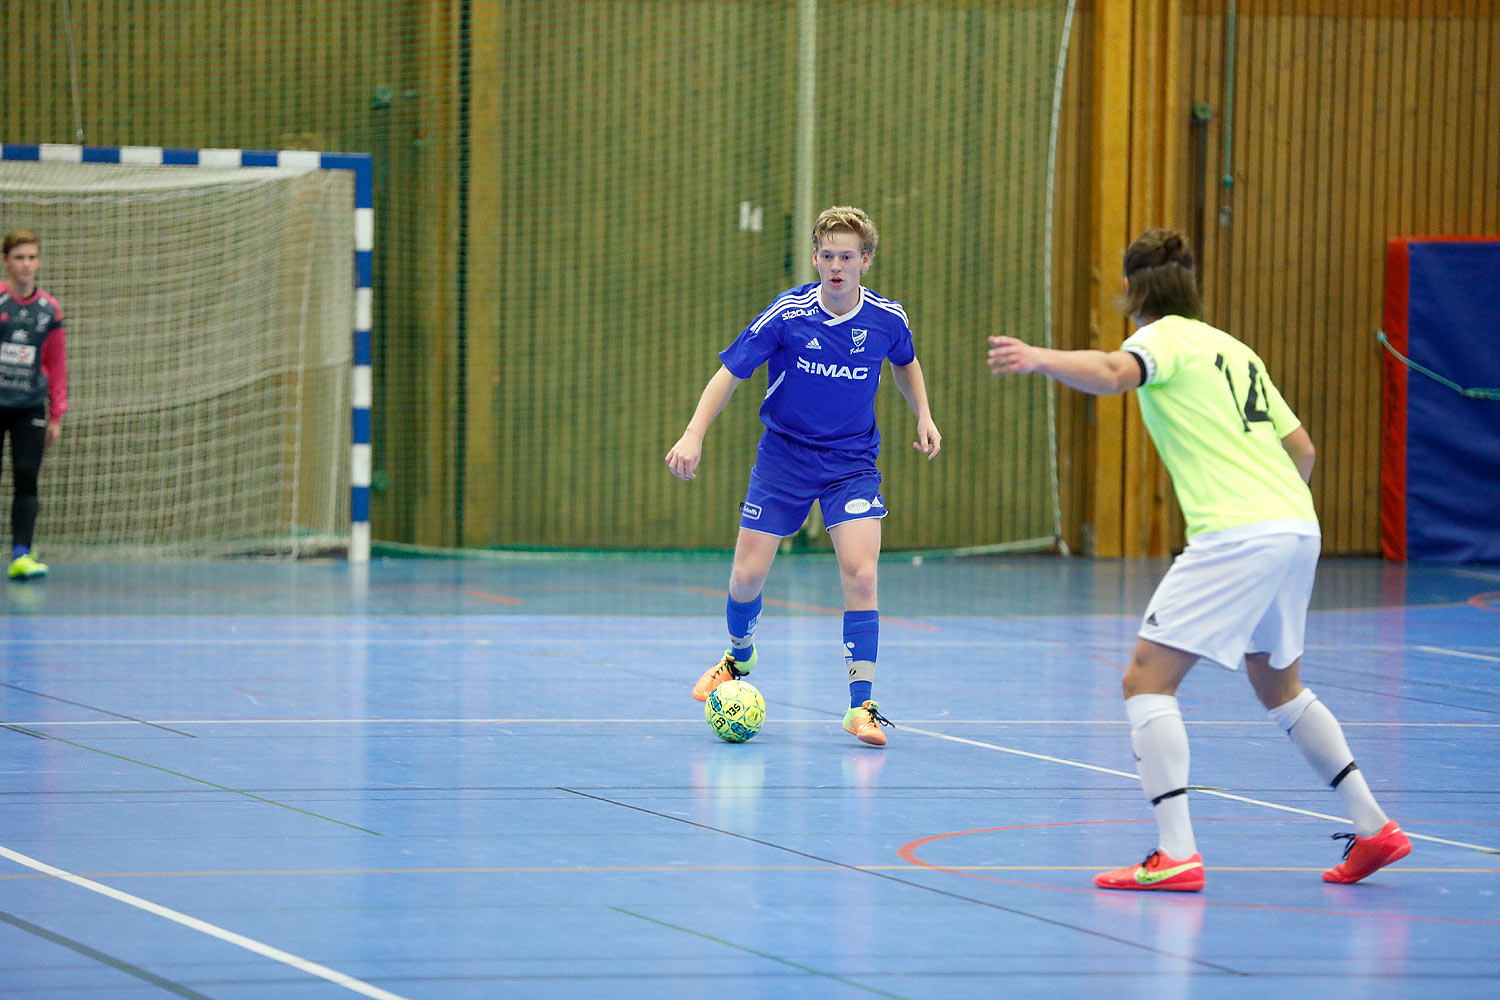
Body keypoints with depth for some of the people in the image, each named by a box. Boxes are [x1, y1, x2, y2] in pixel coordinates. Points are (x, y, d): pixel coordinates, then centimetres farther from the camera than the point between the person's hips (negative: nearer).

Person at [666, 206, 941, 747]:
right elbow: (730, 372, -11)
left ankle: (861, 706, -13)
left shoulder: (886, 318, -9)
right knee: (747, 575, 0)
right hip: (784, 454, 0)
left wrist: (923, 415, 6)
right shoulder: (787, 314, -16)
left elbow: (905, 363, 16)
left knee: (860, 573, -17)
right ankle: (739, 656, 35)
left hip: (851, 462, 0)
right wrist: (694, 434, -21)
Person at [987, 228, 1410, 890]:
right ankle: (1373, 827, 27)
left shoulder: (1164, 338, 1)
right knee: (1278, 686, 27)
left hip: (1236, 536, -8)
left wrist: (1040, 359, -39)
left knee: (1146, 681, -7)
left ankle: (1176, 854, -19)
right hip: (1298, 528, 8)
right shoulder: (1233, 350, 24)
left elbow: (1113, 373, -24)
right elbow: (1301, 448, 26)